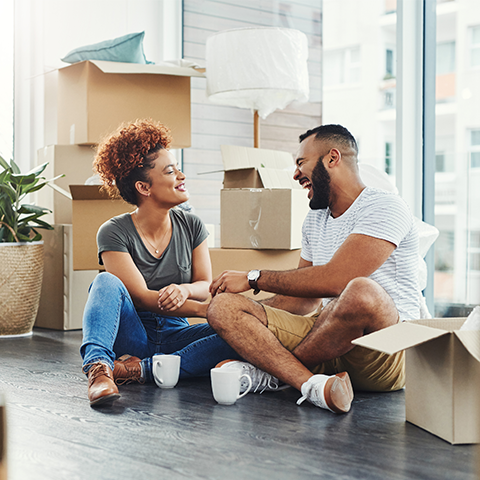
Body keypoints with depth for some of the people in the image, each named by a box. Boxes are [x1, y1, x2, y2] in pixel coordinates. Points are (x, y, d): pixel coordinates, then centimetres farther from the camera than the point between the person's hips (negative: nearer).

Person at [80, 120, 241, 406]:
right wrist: (205, 310, -28)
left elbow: (206, 285, 3)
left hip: (174, 335, 3)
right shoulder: (114, 233, -10)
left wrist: (185, 290, -23)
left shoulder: (191, 226, 4)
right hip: (131, 336, -3)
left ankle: (141, 369, -28)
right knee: (107, 282, -29)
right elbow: (142, 297, -17)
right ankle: (98, 366, -46)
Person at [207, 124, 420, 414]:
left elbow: (334, 279, -21)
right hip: (327, 345, 7)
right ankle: (313, 385, -32)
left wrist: (254, 278, -12)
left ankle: (270, 371, -16)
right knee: (223, 306, -9)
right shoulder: (314, 221, 18)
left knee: (361, 292, -40)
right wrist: (247, 321, 7)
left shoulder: (384, 206, -8)